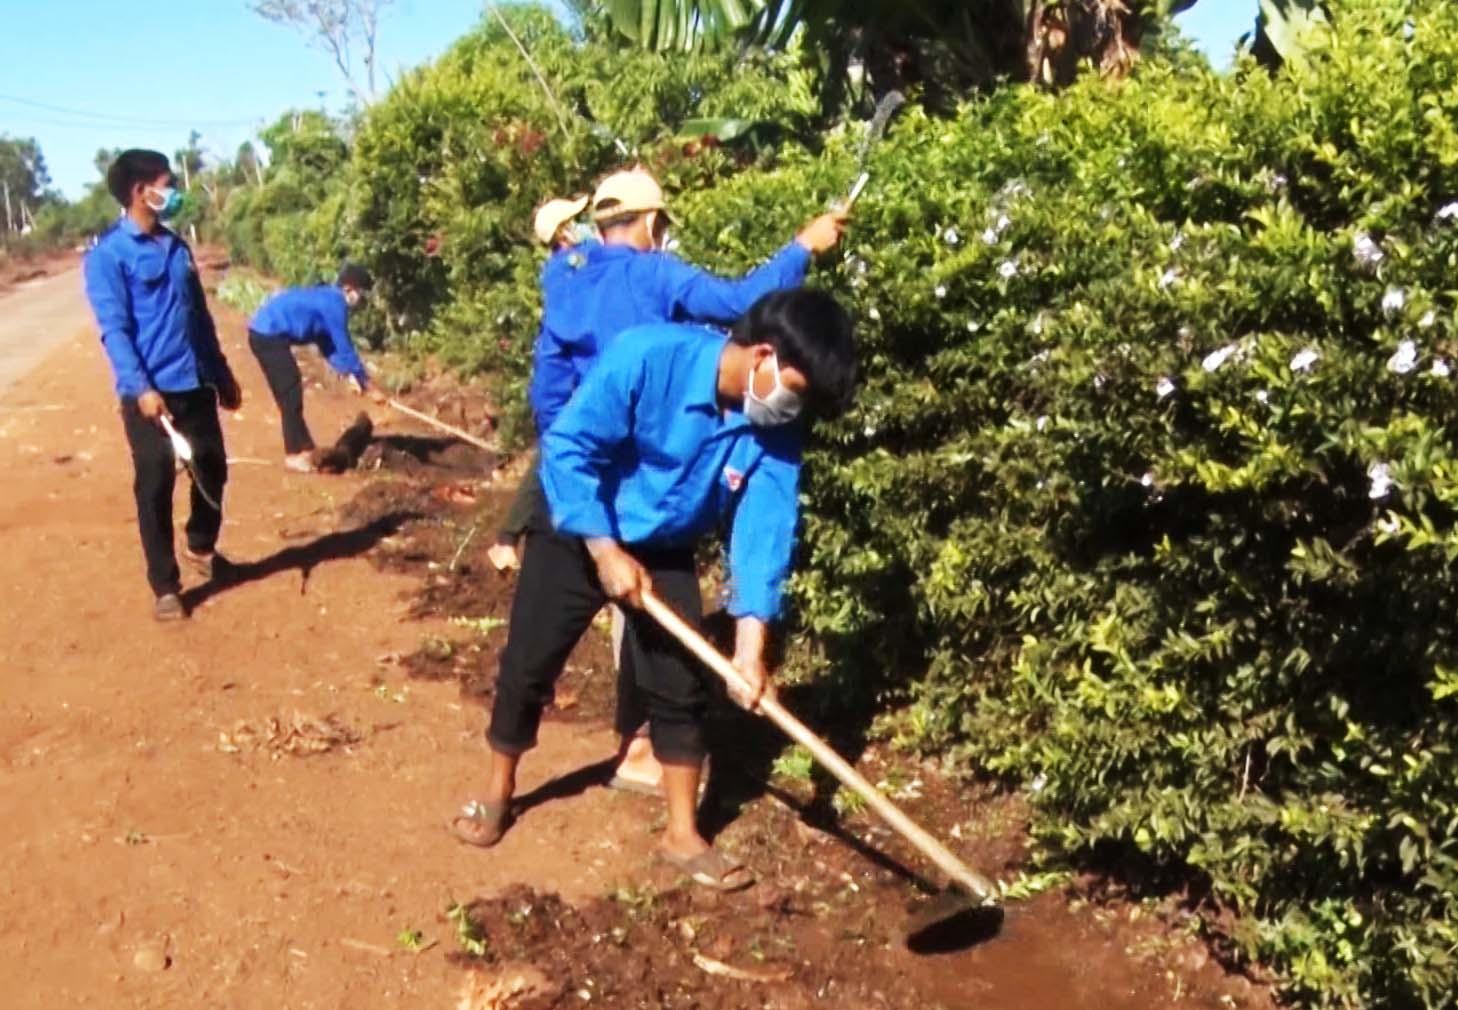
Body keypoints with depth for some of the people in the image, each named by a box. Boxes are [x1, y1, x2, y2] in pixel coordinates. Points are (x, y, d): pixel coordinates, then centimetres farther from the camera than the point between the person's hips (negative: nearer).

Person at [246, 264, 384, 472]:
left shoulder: (327, 298, 14)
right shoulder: (334, 304, -16)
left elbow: (328, 345, 18)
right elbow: (345, 349, -13)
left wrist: (349, 374, 8)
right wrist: (369, 386, -6)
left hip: (266, 333, 10)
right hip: (269, 336, -10)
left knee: (291, 393, 16)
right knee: (291, 396, -5)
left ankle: (303, 448, 23)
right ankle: (295, 454, 2)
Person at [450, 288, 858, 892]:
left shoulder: (776, 430, -18)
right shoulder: (648, 355, -32)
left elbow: (765, 527, -18)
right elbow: (566, 447, -28)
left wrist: (751, 642, -26)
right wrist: (607, 552, -28)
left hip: (665, 553, 4)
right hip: (578, 532, -3)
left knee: (681, 687, 2)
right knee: (527, 668, 6)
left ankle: (682, 835, 17)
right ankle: (497, 793, 30)